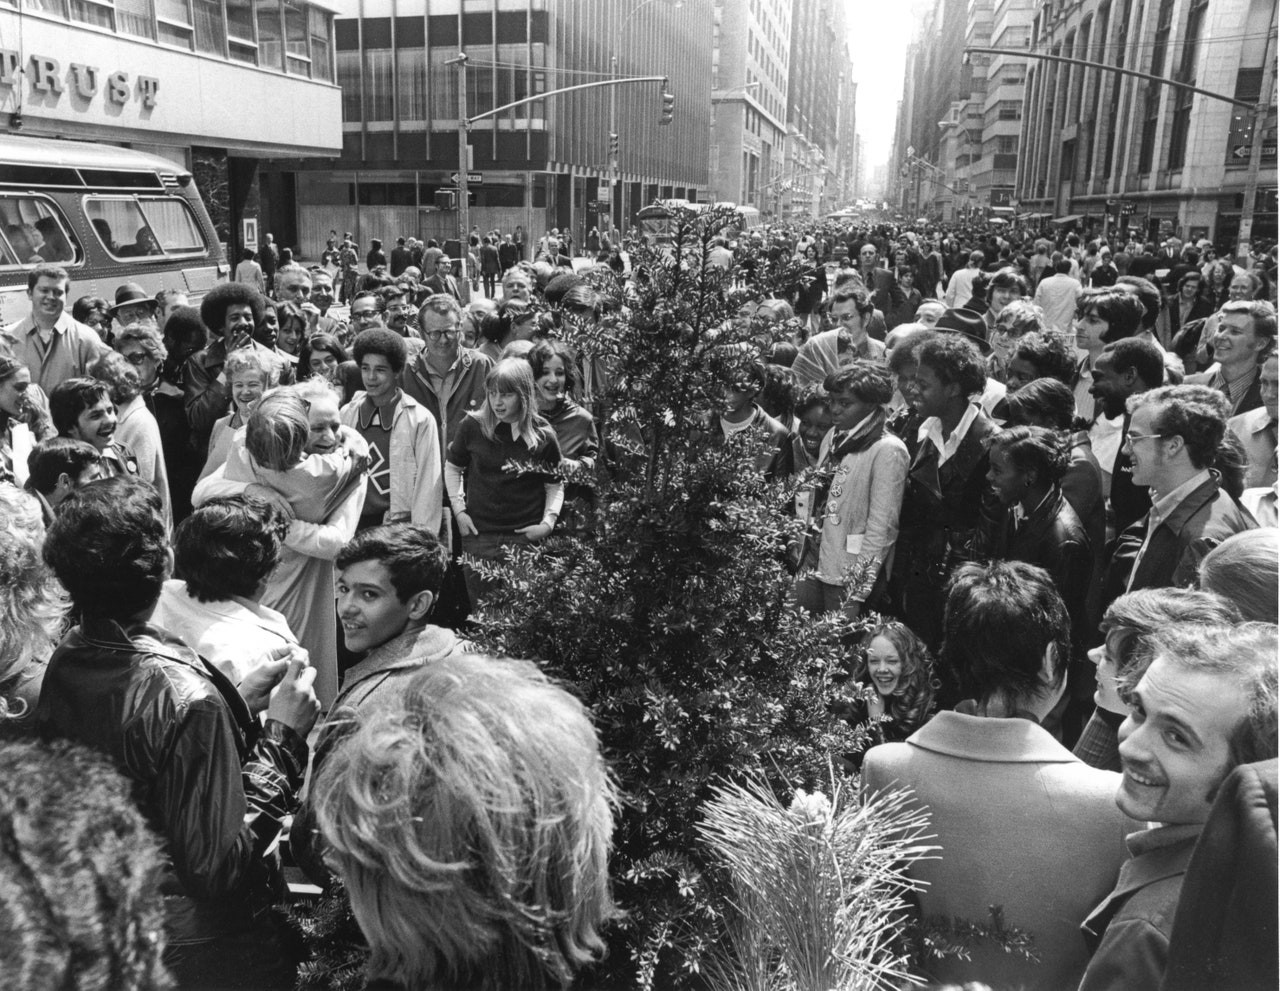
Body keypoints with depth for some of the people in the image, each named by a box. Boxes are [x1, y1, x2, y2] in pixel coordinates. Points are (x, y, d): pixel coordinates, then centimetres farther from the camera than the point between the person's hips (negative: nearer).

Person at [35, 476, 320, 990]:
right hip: (201, 947, -7)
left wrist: (239, 704, -2)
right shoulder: (184, 695, -32)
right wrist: (281, 737, -25)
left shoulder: (64, 660, -8)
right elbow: (219, 870, -27)